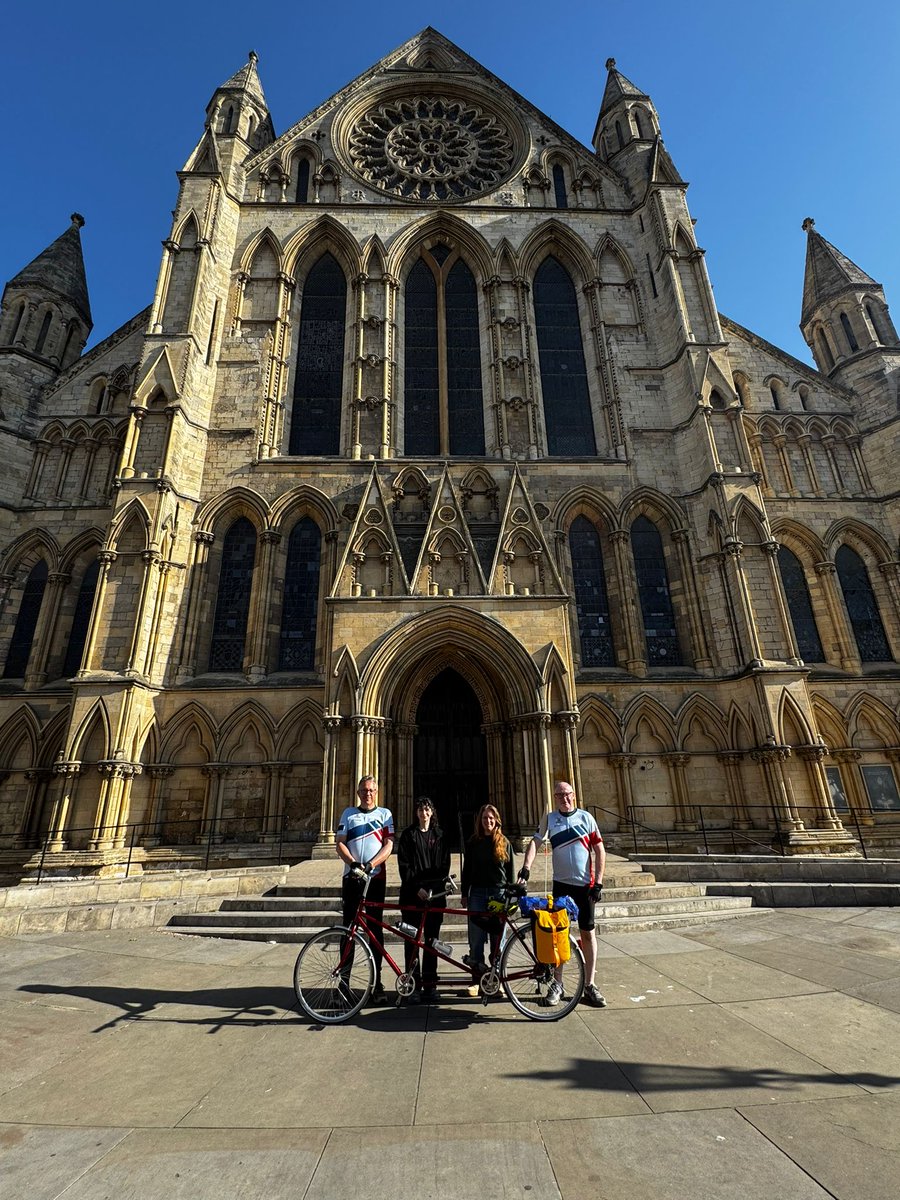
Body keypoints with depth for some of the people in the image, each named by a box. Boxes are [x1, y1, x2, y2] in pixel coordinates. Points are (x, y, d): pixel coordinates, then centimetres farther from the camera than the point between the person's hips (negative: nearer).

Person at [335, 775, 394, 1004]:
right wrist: (352, 863, -15)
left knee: (375, 929, 4)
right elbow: (339, 843, 2)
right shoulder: (348, 814, 10)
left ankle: (376, 983, 12)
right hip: (351, 877, 1)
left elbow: (389, 844, -3)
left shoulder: (385, 814, 6)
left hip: (376, 878, -1)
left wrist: (371, 864, -18)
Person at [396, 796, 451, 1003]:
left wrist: (436, 887, -8)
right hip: (412, 894, -1)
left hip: (434, 894, 1)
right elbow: (404, 865, -2)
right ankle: (414, 985, 8)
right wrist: (417, 888, -11)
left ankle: (429, 984, 14)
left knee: (432, 939, 5)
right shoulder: (408, 834, 4)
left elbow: (444, 865, 6)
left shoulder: (440, 835, 9)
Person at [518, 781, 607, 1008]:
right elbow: (535, 842, -8)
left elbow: (599, 850, 0)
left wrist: (598, 882, -6)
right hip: (561, 884, 1)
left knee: (588, 933, 6)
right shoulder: (549, 818, 1)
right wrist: (526, 867, -23)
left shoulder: (585, 817, -1)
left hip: (585, 885, -1)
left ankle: (589, 985, 17)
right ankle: (556, 984, 19)